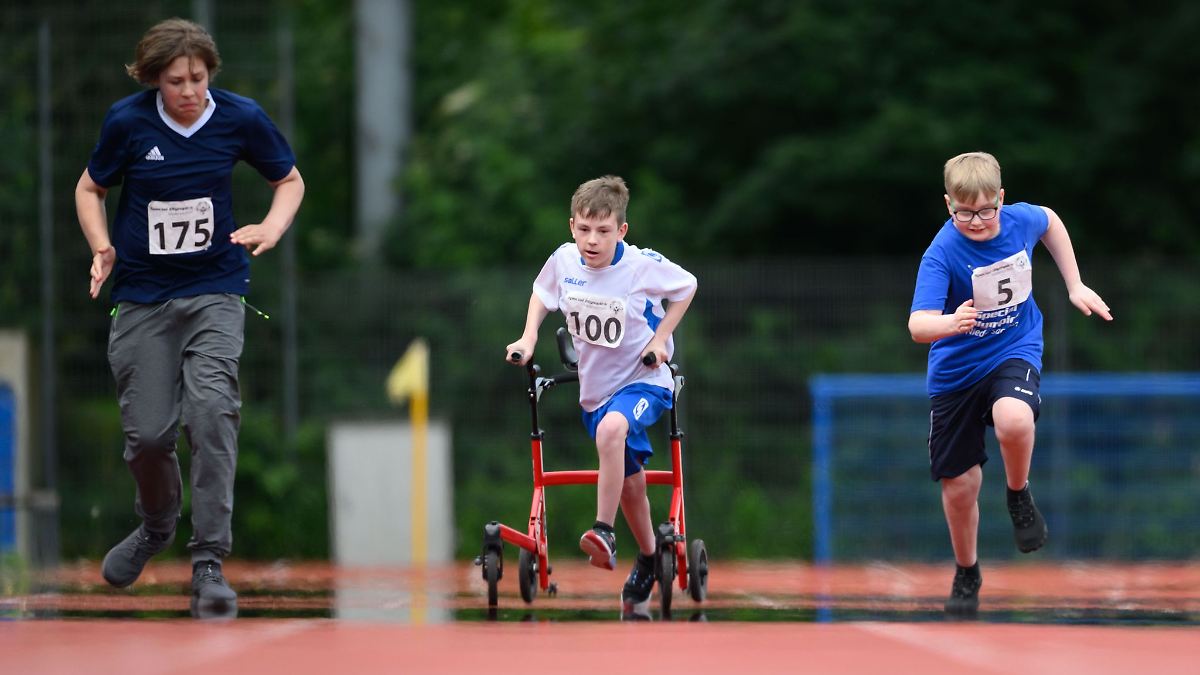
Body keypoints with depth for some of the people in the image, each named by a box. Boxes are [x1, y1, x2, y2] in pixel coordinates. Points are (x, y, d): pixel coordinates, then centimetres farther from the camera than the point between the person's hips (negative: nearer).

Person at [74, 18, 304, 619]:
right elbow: (90, 189, 7)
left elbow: (289, 180, 10)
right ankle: (156, 528, 33)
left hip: (214, 291, -1)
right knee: (148, 433, -2)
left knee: (210, 407, -23)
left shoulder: (240, 118, -7)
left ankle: (208, 564, -20)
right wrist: (102, 248, -11)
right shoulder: (127, 121, -8)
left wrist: (271, 227, -10)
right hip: (142, 298, 1)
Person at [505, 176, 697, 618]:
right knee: (629, 482, 14)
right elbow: (542, 293, 14)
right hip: (595, 386, 5)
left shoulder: (644, 266, -19)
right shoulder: (565, 260, -9)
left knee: (611, 428, -37)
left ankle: (604, 531, -31)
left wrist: (659, 339, -9)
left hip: (644, 381, -5)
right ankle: (647, 559, 36)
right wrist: (528, 339, 1)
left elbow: (687, 288, 0)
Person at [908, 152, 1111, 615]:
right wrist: (947, 324, -58)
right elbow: (917, 325, -36)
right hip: (956, 369, -1)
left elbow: (1051, 222, 15)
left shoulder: (1021, 220, -12)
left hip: (1015, 352, 1)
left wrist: (1075, 287, 14)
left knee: (1013, 419, -35)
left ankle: (1019, 495, -3)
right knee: (959, 483, 7)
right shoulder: (942, 254, -24)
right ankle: (966, 574, 35)